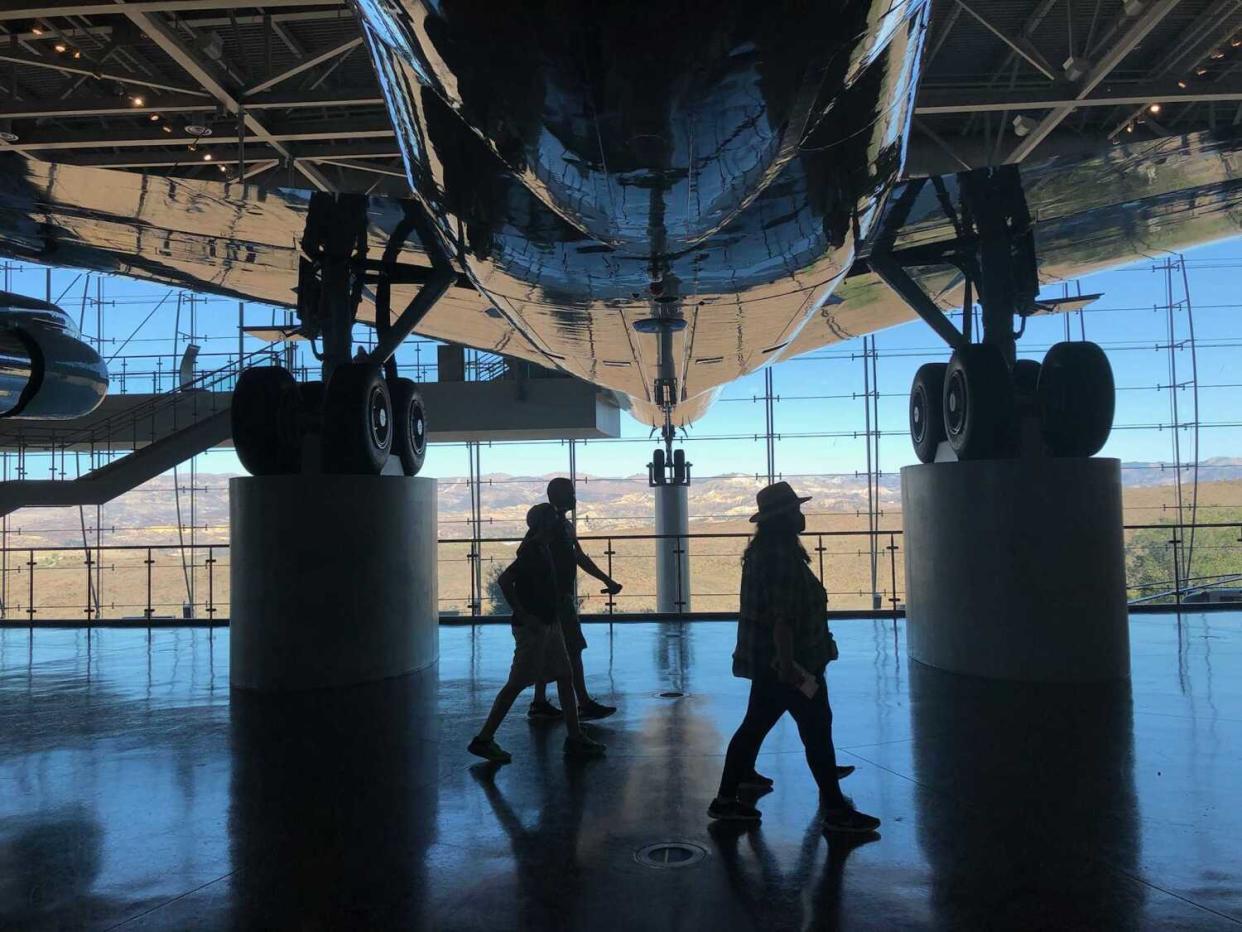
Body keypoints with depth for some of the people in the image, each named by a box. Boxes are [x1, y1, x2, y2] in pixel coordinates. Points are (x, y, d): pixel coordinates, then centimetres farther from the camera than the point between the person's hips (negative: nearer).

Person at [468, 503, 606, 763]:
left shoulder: (541, 549, 11)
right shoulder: (532, 551, -17)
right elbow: (504, 580, -26)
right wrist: (524, 616, -23)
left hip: (548, 624, 10)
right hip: (533, 627, -10)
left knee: (564, 677, 10)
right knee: (517, 683, -3)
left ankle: (575, 738, 17)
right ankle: (483, 739, 7)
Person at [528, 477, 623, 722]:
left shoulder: (565, 525, 17)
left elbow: (580, 559, 20)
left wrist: (607, 581, 18)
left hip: (562, 596, 10)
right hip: (556, 598, -10)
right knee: (573, 649, -7)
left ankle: (539, 703, 16)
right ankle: (584, 704, -3)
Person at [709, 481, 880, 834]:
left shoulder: (762, 551, 11)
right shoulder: (782, 555, -21)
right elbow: (782, 615, -25)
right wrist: (788, 663, -25)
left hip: (767, 660, 10)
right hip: (787, 660, -10)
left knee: (755, 725, 15)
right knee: (816, 729, 2)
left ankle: (726, 799, 22)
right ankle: (836, 811, 13)